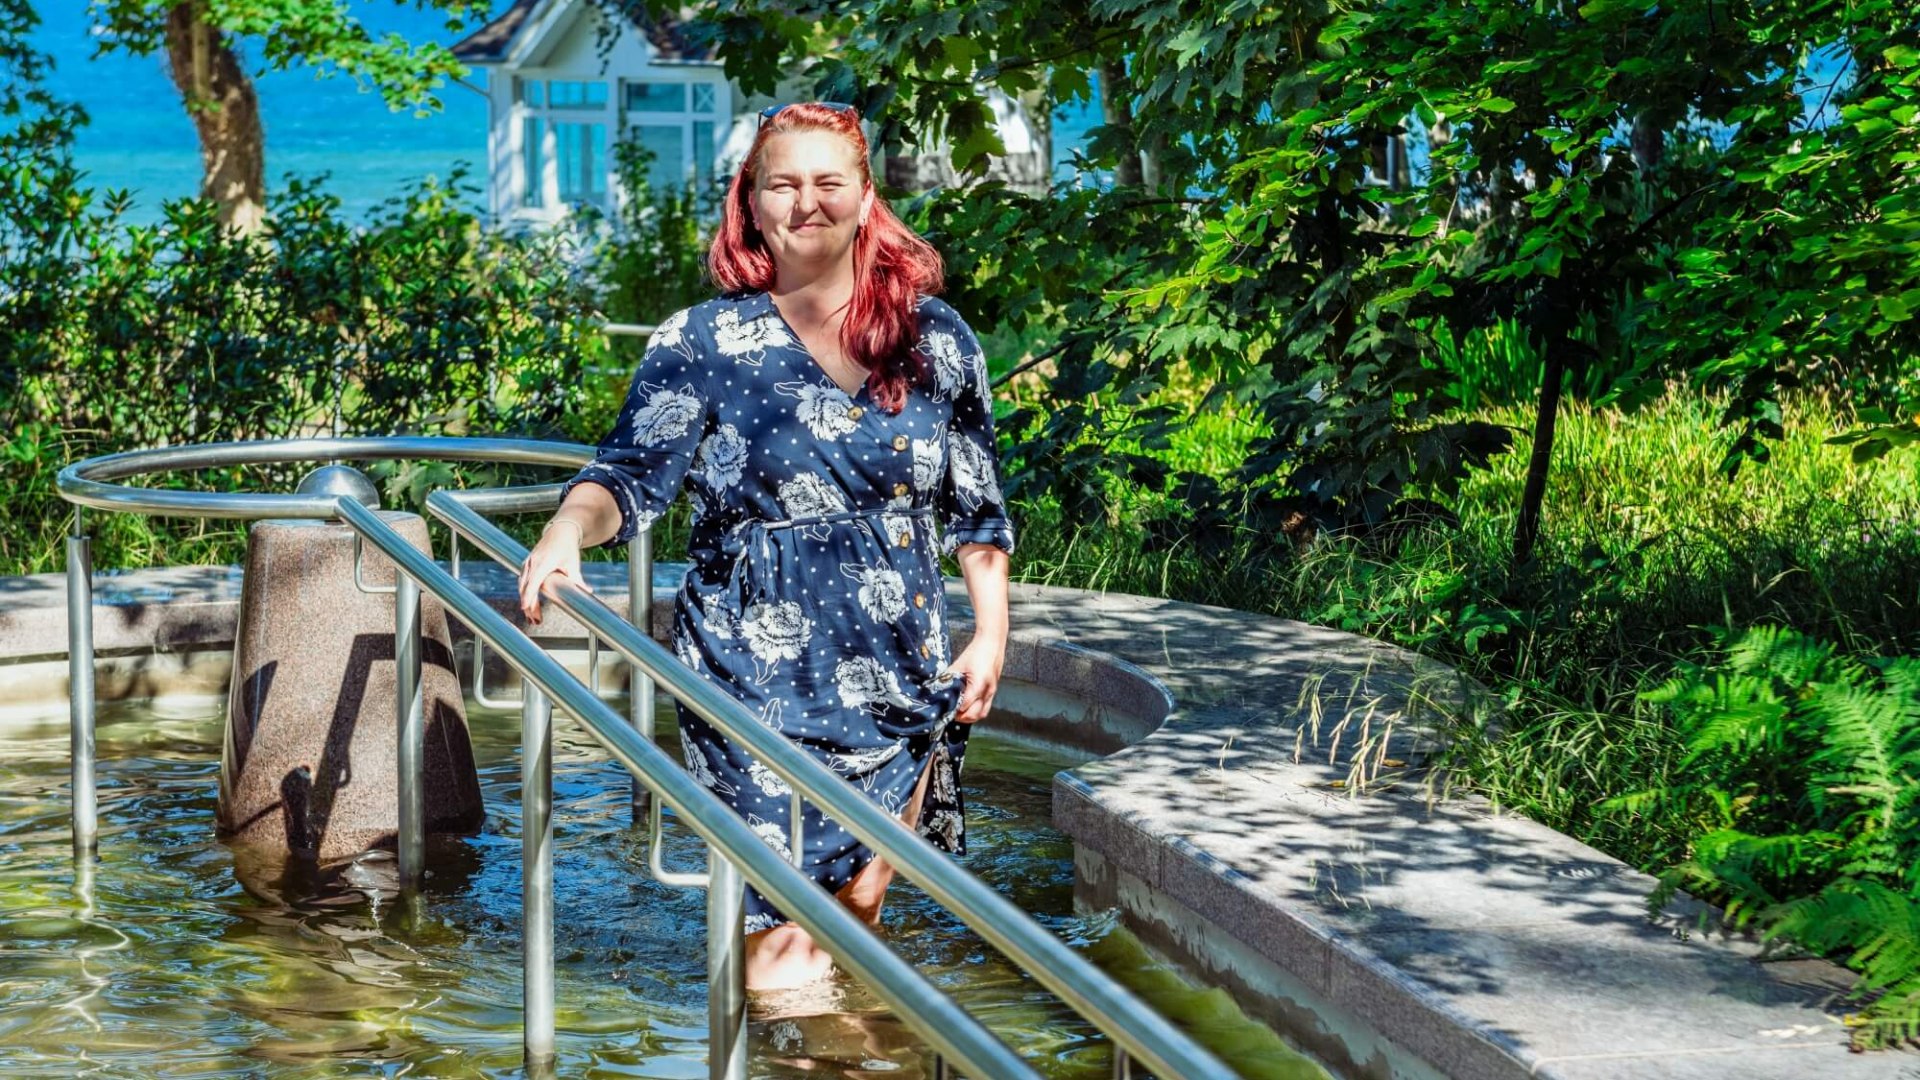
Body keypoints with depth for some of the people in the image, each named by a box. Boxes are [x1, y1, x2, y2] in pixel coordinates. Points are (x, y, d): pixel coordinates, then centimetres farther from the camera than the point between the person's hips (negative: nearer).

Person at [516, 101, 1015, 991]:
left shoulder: (936, 340, 7)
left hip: (901, 681, 4)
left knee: (864, 901, 11)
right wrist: (567, 531, -30)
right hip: (760, 677, -3)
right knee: (784, 946, -7)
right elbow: (631, 474, -10)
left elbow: (976, 505, 14)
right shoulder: (704, 343, -1)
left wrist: (991, 633, 8)